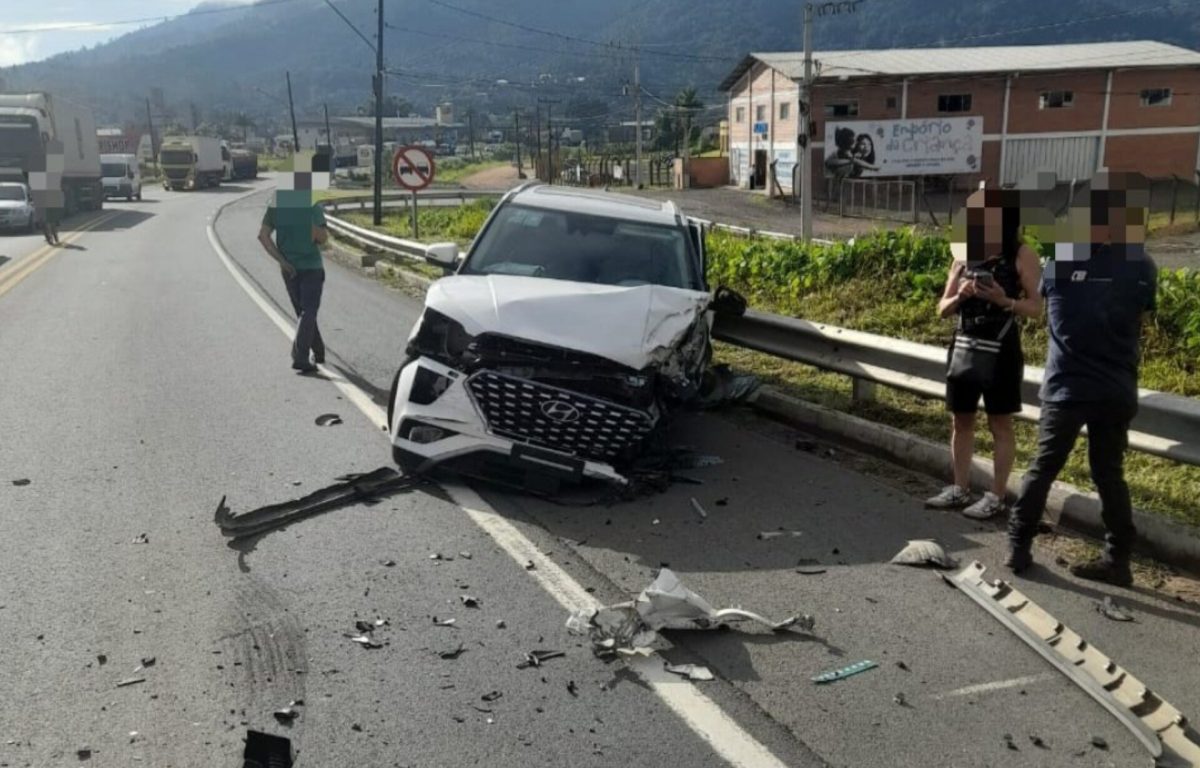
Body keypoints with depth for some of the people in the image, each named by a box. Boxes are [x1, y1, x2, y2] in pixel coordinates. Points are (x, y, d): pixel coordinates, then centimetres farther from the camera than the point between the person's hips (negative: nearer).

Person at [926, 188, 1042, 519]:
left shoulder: (1021, 255, -5)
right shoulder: (964, 254, 7)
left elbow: (1037, 307, -8)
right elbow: (943, 308, 9)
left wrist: (1003, 300, -23)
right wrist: (960, 296, -12)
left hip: (1001, 349, -5)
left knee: (1000, 423, 3)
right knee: (961, 421, 11)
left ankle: (997, 495, 11)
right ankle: (960, 489, 23)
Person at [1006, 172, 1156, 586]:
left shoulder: (1061, 262, -7)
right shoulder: (1142, 268, -3)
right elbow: (1142, 311, 10)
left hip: (1067, 389, -2)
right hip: (1117, 393, 2)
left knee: (1042, 469, 10)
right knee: (1110, 474, 12)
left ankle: (1018, 547, 15)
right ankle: (1118, 559, 16)